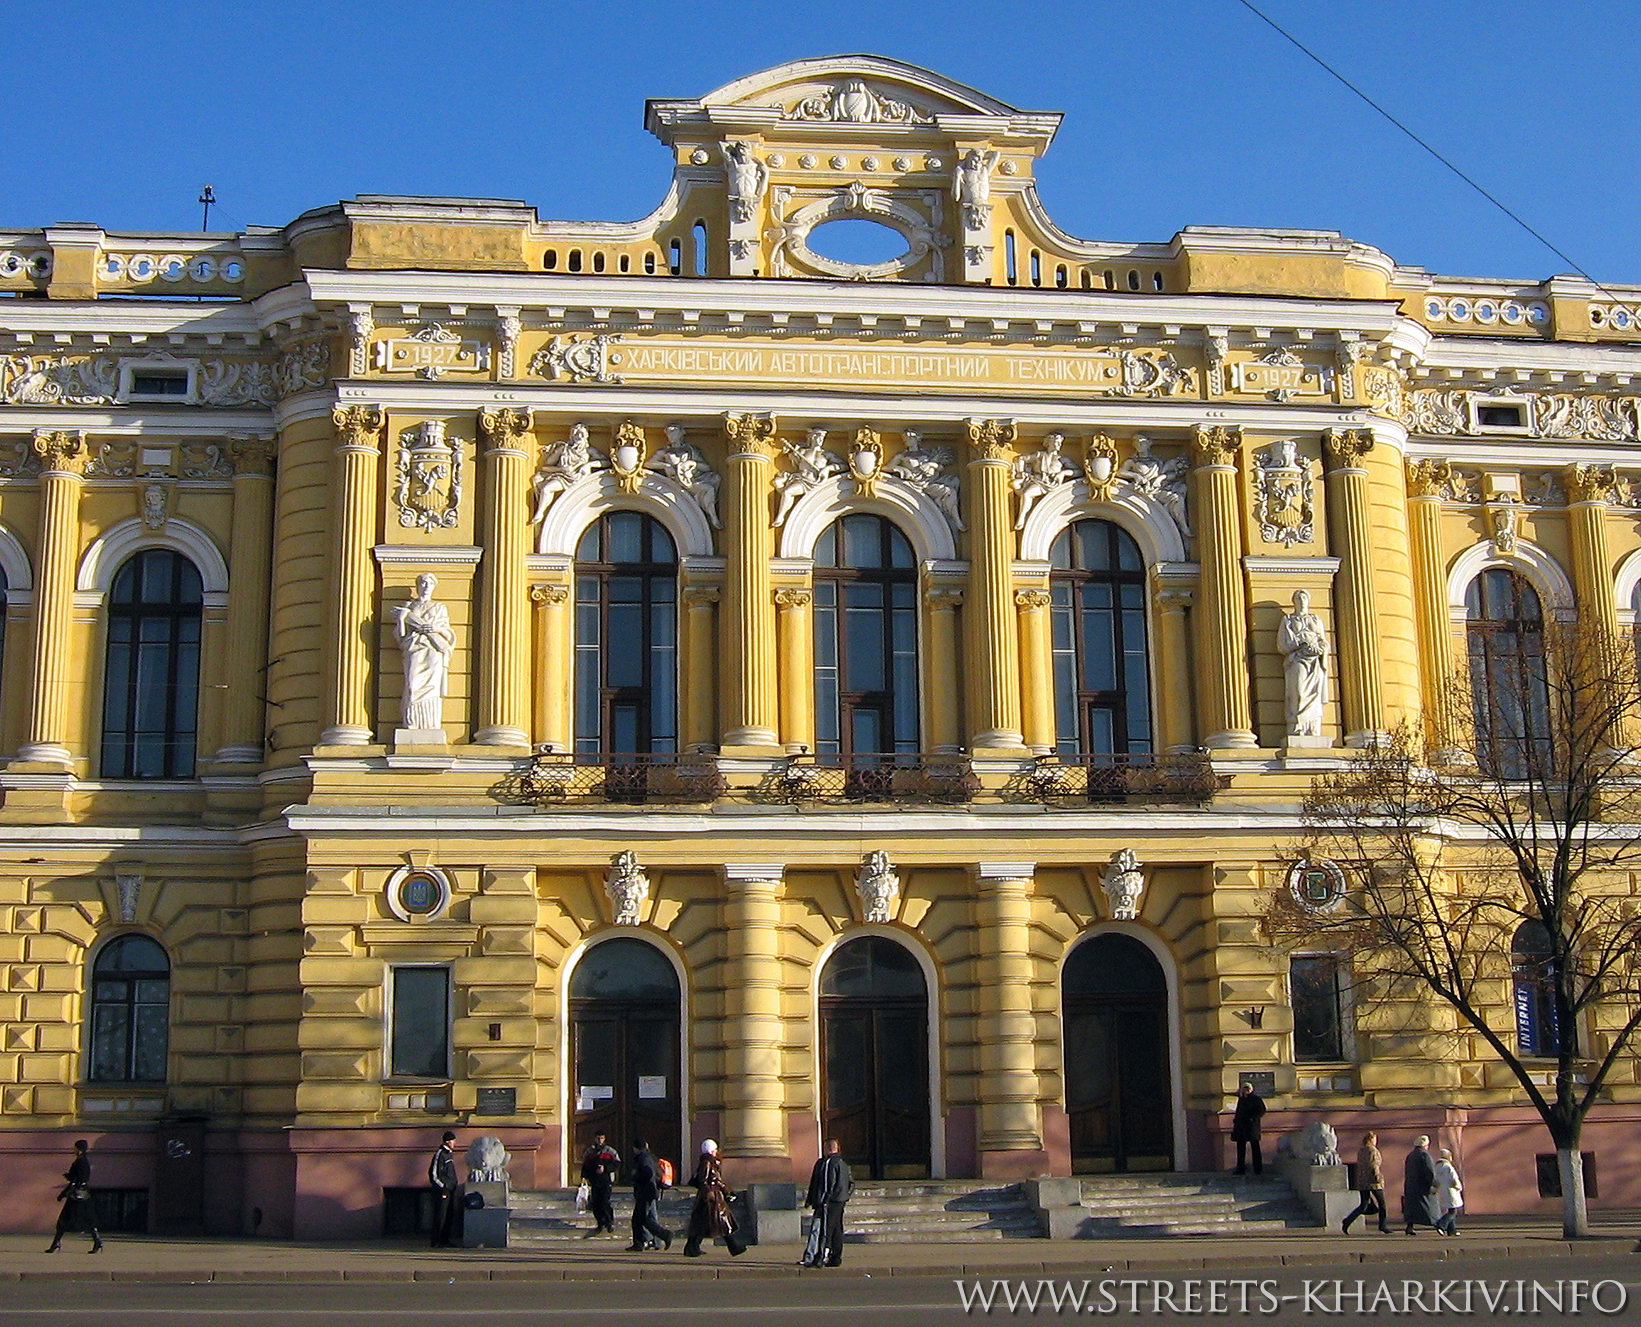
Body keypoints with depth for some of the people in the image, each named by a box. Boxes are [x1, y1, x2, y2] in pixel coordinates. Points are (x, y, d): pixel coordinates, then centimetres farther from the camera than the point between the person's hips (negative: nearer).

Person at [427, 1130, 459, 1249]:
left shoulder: (449, 1154, 16)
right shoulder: (440, 1154, -12)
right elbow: (434, 1174, -15)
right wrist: (443, 1188, -16)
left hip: (450, 1190, 9)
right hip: (442, 1191, -9)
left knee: (451, 1215, 10)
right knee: (441, 1216, -6)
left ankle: (449, 1240, 16)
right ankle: (437, 1242, -2)